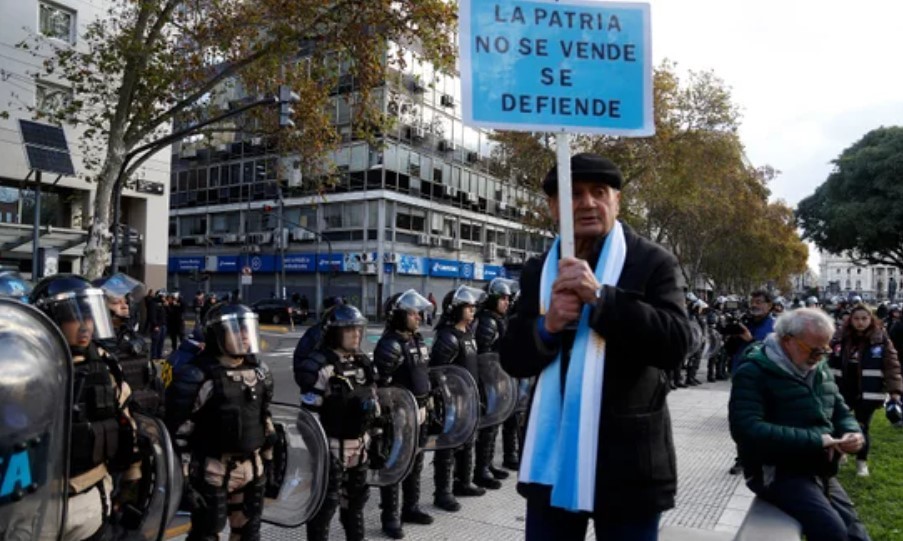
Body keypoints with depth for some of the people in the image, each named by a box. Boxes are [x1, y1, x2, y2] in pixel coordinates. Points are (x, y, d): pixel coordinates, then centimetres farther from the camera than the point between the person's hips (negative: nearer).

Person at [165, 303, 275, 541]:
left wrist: (269, 458, 15)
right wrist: (183, 477, -13)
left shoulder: (259, 371, 5)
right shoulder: (197, 376, -17)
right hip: (214, 472, -6)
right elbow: (178, 431, -14)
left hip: (252, 469, 6)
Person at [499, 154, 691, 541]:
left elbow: (675, 345, -16)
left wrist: (600, 296, -24)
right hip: (552, 458, 4)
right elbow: (513, 360, 4)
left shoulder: (652, 262, -4)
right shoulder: (537, 271, 6)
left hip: (626, 461, -3)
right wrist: (547, 325, -16)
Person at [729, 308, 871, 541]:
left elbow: (840, 411, 20)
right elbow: (747, 429, -28)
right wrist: (814, 440, -27)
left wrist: (853, 432, -6)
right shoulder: (753, 372, -16)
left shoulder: (820, 370, 10)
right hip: (779, 472, -8)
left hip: (820, 472, 8)